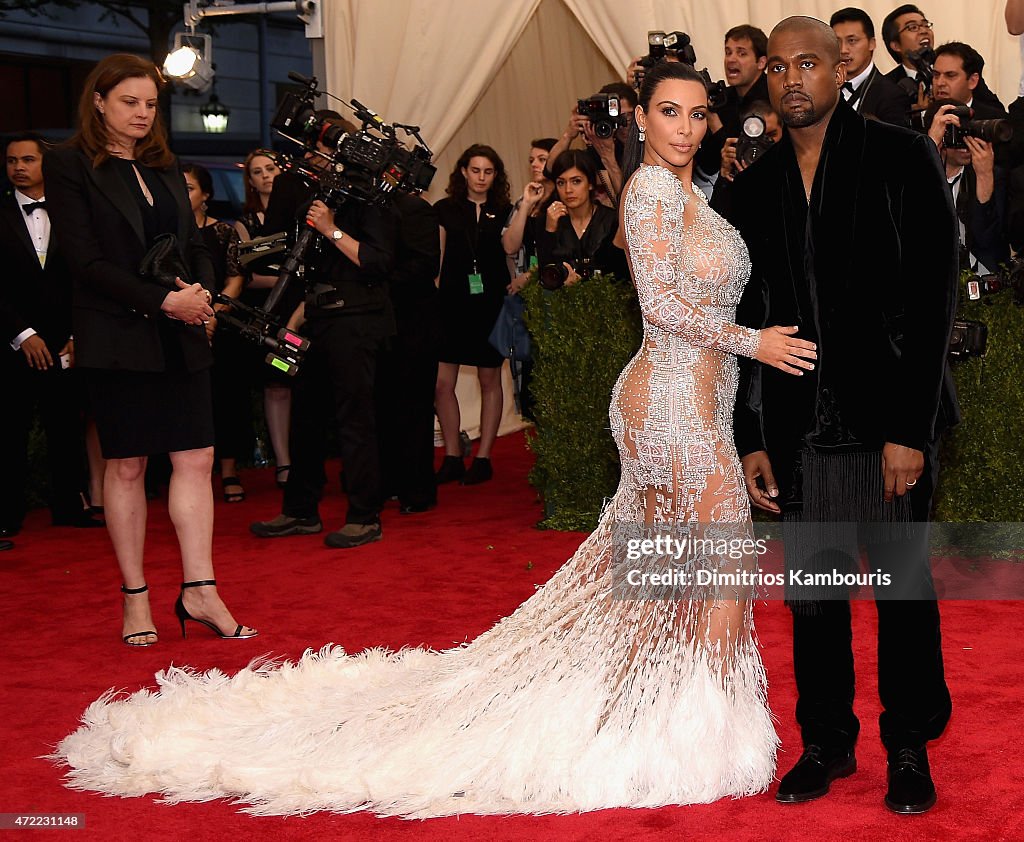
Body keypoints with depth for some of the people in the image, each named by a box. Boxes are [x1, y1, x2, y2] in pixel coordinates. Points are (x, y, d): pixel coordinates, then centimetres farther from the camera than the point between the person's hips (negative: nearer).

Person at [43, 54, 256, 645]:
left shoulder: (166, 168, 16)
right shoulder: (70, 166, -3)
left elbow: (195, 244, 16)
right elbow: (87, 261, -11)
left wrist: (204, 291, -7)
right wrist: (163, 301, -17)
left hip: (182, 336, 5)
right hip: (119, 339, -5)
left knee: (197, 459, -1)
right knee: (127, 466, 2)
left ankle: (200, 591, 3)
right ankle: (136, 597, 11)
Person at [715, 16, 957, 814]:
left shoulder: (901, 158, -3)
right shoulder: (755, 187, 10)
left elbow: (933, 298, -8)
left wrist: (910, 428, -13)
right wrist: (750, 438, 7)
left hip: (889, 418, -4)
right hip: (799, 427, 4)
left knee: (903, 585, 5)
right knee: (812, 592, 9)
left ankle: (910, 748, 18)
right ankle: (827, 742, 23)